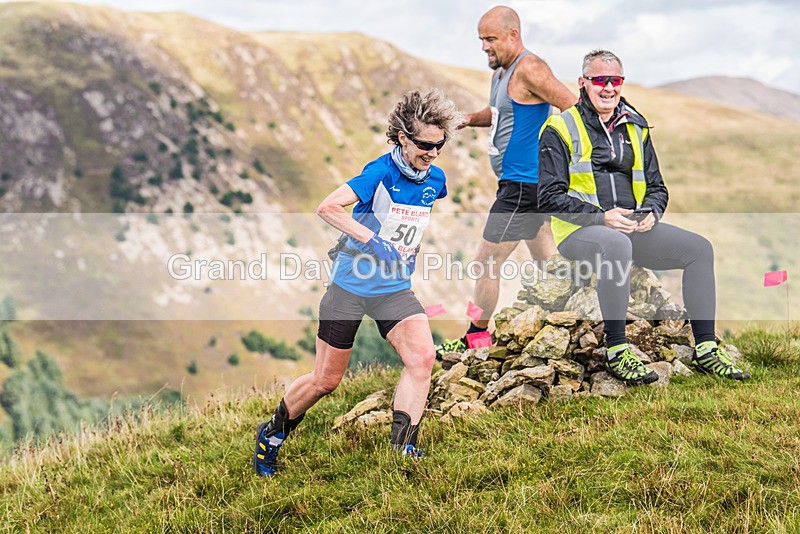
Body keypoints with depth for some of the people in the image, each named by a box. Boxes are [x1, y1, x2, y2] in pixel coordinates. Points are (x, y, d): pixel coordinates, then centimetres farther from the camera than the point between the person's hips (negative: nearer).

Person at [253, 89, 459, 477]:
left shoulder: (434, 179, 1)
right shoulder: (382, 172, -18)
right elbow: (327, 208, -29)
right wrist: (372, 240, -33)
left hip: (395, 290, 5)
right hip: (350, 285, -5)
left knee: (422, 357, -21)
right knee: (326, 380, 5)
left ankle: (402, 449, -16)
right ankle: (272, 434, 30)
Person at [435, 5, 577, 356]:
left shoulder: (529, 69, -16)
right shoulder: (501, 70, 14)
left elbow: (575, 109, -20)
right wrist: (470, 119, 10)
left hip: (524, 184, -10)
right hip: (521, 183, 10)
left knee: (485, 264, -2)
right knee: (549, 265, 15)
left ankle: (474, 342, 9)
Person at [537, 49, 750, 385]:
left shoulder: (635, 127, 17)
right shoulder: (560, 130, -1)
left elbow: (656, 187, 20)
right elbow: (550, 197, -8)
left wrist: (651, 213, -4)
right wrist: (602, 216, -20)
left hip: (633, 228, 6)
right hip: (578, 231, -6)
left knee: (699, 248, -11)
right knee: (617, 244, -40)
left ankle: (705, 350, -7)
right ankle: (616, 352, -32)